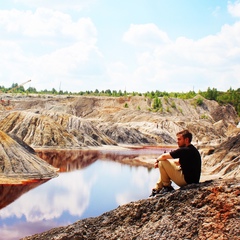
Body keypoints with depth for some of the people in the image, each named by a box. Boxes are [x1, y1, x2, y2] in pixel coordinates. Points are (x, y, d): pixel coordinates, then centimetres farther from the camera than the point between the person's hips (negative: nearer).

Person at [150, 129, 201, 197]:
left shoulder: (185, 150, -20)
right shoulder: (192, 149, 11)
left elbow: (164, 156, -18)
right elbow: (178, 162, 20)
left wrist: (157, 160, 5)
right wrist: (159, 162, 11)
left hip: (186, 180, -10)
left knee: (162, 163, -11)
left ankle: (167, 187, 3)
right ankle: (157, 189, 21)